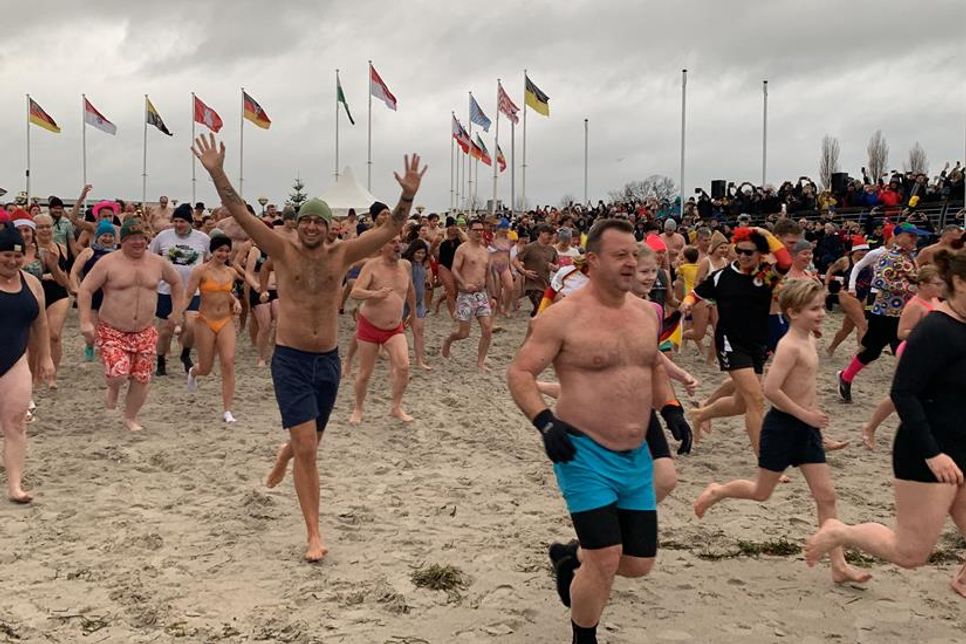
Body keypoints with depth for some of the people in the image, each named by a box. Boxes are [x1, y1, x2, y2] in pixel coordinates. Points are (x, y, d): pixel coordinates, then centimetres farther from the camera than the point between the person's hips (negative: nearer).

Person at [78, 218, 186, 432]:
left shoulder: (158, 263, 2)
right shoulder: (108, 262, -9)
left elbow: (176, 281, 21)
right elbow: (85, 290, -8)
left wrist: (177, 311, 16)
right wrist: (86, 322, -16)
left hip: (144, 333, 4)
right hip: (112, 332, -4)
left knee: (141, 379, 5)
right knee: (118, 374, -21)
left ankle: (131, 417, 29)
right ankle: (113, 388, 17)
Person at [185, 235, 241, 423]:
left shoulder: (231, 273, 7)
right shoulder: (201, 271, -8)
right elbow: (187, 296, -11)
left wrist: (235, 301, 6)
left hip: (226, 322, 3)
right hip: (206, 322, -3)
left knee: (228, 363, -13)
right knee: (206, 369, 7)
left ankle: (227, 411, -7)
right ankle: (193, 372, 48)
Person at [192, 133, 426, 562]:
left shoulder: (342, 255, 2)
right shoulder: (283, 252, -3)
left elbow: (390, 229, -3)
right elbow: (241, 214, -10)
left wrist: (409, 194, -15)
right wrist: (216, 173, -19)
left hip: (328, 361, 4)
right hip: (290, 360, -3)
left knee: (308, 443, 21)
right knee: (308, 449, -11)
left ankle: (285, 454, 59)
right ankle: (314, 535, -3)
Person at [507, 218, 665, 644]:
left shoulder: (647, 312, 6)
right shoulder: (564, 316, -13)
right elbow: (520, 372, -11)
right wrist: (544, 422, -24)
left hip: (636, 456, 7)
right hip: (585, 453, -6)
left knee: (639, 563, 11)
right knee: (606, 560, -10)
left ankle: (569, 558, 41)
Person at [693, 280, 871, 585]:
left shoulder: (809, 340, 8)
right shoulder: (790, 345, -19)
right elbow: (770, 389, -27)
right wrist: (805, 414, -21)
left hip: (806, 427, 8)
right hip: (782, 425, -8)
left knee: (826, 495, 3)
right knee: (761, 492, 8)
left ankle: (839, 565, 5)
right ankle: (716, 492, 36)